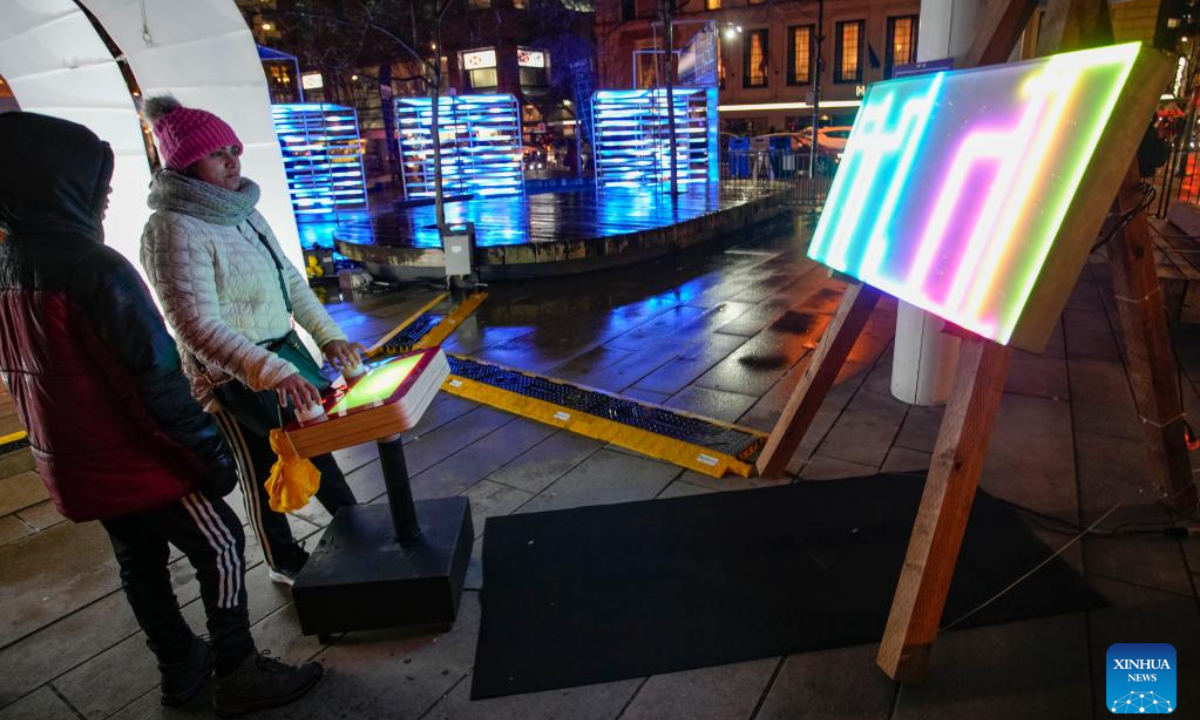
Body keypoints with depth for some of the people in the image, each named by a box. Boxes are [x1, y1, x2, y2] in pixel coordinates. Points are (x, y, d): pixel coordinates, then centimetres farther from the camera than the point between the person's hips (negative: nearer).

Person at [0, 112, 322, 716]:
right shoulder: (94, 265, -22)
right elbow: (155, 373, -24)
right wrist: (210, 450, -17)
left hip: (76, 460, 9)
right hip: (134, 456, -8)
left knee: (139, 561, 19)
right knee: (220, 549, 5)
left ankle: (181, 668, 35)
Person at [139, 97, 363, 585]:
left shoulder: (244, 212, 4)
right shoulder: (173, 230, -20)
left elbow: (291, 282, 10)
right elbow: (199, 327, -28)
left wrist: (328, 335, 0)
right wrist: (274, 373, -39)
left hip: (284, 361, 7)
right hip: (233, 380, -7)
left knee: (315, 444, 20)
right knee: (266, 473, 11)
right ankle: (284, 563, 34)